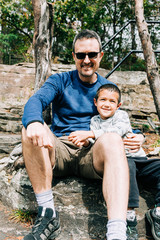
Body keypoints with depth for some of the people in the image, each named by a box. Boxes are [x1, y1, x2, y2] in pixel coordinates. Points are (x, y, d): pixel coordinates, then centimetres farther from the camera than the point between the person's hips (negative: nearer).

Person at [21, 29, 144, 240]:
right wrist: (34, 122, -37)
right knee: (31, 129, -29)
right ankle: (48, 214, -27)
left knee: (112, 139, -34)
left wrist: (134, 136, -9)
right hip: (60, 150, 0)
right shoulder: (60, 81, 9)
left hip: (93, 154, 0)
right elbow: (36, 100, -11)